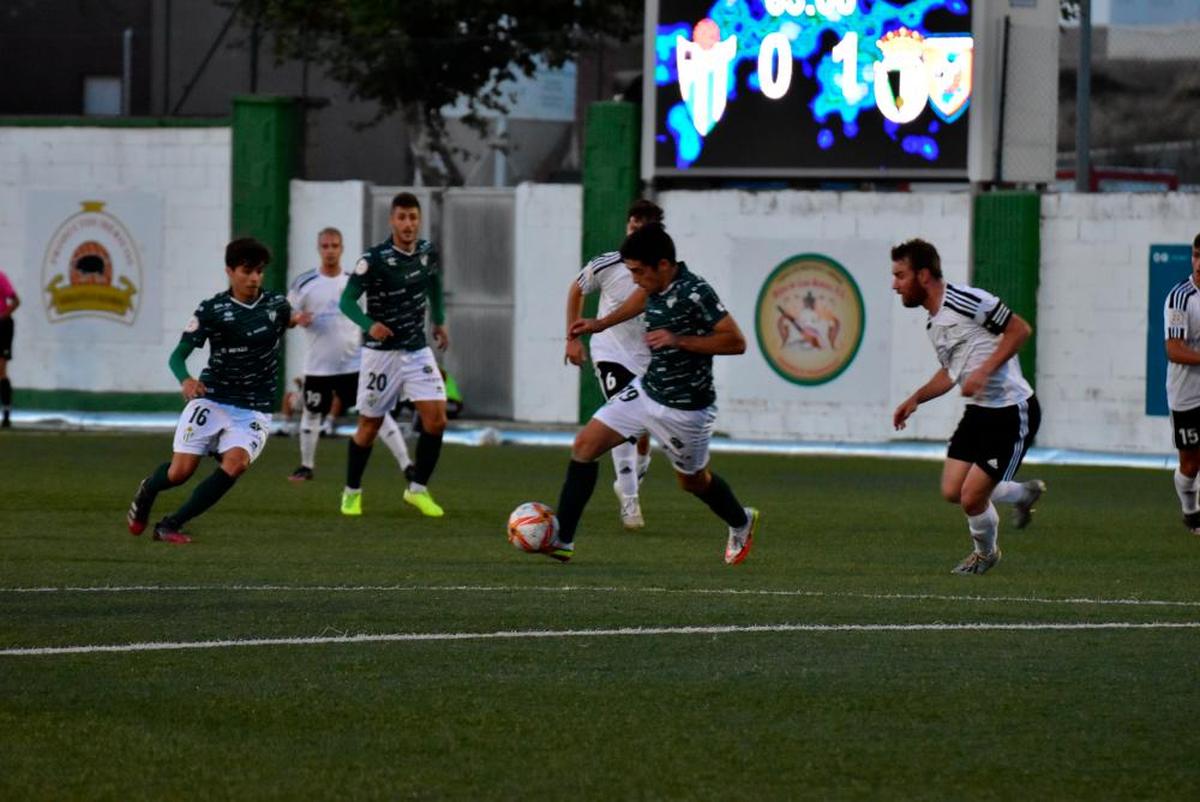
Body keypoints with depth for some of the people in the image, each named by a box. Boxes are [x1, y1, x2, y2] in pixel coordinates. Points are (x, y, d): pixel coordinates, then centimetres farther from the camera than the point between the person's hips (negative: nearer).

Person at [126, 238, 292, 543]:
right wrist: (185, 380, -27)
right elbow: (178, 355, -8)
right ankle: (147, 490, 32)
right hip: (211, 400, -1)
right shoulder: (211, 309, -5)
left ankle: (170, 525, -15)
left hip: (254, 410, 1)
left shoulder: (276, 305, 1)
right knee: (181, 471, -8)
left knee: (235, 462, -26)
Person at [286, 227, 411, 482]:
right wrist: (297, 319, -20)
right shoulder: (304, 283, -3)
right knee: (312, 413, 12)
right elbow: (286, 316, 2)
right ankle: (306, 466, 30)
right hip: (319, 365, 0)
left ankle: (406, 465, -8)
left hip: (355, 363, 0)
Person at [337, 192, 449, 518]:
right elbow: (347, 300, -16)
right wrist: (369, 325, -32)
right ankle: (352, 492, 25)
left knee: (436, 419, -9)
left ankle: (418, 489, 7)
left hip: (418, 351, 4)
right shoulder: (375, 259, -17)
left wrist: (439, 321, 23)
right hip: (381, 353, -4)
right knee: (369, 426, 5)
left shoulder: (428, 253, -1)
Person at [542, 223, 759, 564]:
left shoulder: (694, 292, -24)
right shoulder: (656, 290, 0)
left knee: (693, 481, 15)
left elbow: (736, 341, -25)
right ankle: (561, 540, -2)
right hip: (646, 391, 7)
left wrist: (677, 340, -28)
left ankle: (741, 523, 47)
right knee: (585, 445, -4)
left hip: (685, 409, -7)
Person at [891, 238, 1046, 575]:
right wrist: (915, 399, 13)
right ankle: (1024, 494, 29)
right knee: (952, 491, 4)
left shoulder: (965, 301, -18)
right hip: (979, 411, 9)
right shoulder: (933, 324, 11)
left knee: (972, 497, -8)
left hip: (1012, 413, -9)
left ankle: (985, 553, 23)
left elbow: (1020, 329, -17)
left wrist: (983, 372, -24)